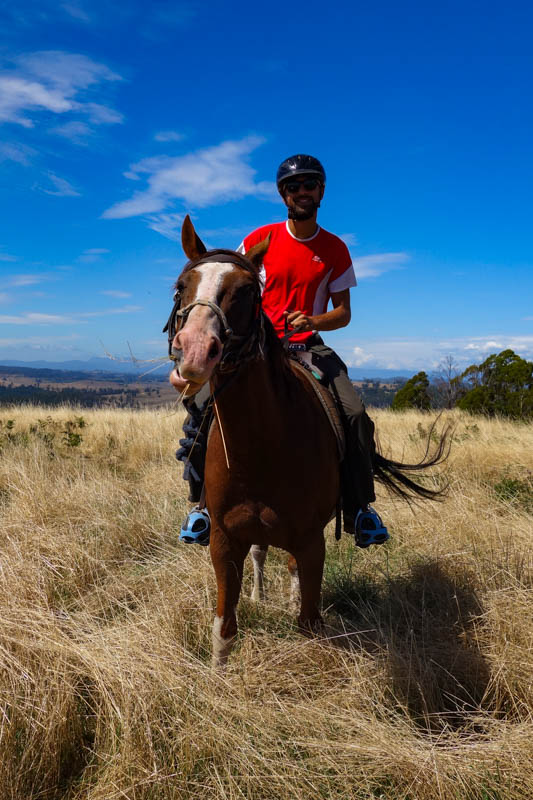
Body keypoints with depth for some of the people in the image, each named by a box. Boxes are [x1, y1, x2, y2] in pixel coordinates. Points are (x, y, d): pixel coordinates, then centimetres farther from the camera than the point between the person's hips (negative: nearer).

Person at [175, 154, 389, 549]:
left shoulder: (334, 248, 6)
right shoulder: (259, 240, 4)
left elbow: (343, 313, 7)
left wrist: (313, 320, -14)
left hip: (308, 346, 1)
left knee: (356, 414, -22)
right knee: (202, 405, -23)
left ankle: (359, 508, -2)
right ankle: (203, 501, -2)